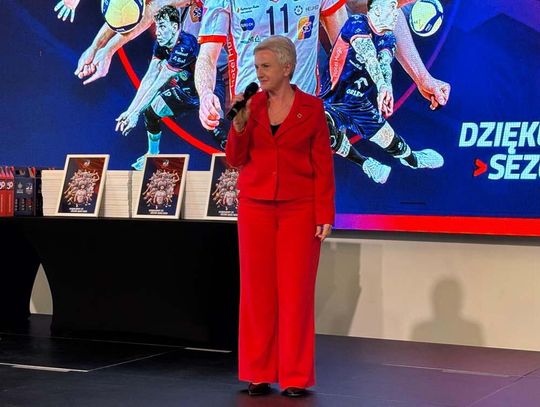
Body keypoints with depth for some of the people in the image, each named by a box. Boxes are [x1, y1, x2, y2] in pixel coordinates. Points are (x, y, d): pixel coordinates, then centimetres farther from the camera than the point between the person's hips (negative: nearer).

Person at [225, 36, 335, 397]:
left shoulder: (312, 107, -1)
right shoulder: (251, 105, 6)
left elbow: (323, 165, -2)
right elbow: (236, 160, 4)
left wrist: (325, 215, -9)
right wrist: (239, 124, -12)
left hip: (299, 209, -2)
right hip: (255, 205, 3)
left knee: (296, 289, -2)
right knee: (257, 287, 3)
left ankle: (296, 376, 6)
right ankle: (259, 373, 12)